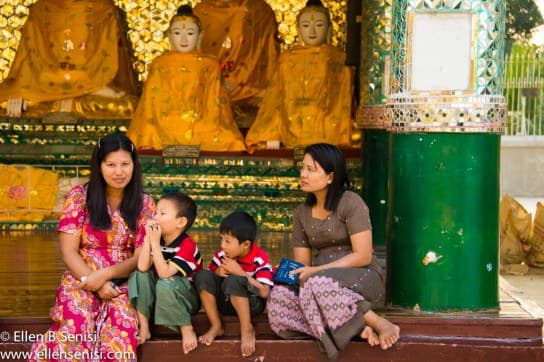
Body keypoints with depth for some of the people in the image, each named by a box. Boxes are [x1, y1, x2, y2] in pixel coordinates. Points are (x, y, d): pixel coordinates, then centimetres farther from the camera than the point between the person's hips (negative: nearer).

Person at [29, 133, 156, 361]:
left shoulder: (144, 203, 5)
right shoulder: (79, 197, 1)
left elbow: (142, 257, 0)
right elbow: (68, 252, -2)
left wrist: (104, 275, -16)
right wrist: (96, 284, -15)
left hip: (124, 285, 1)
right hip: (81, 281, -1)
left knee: (120, 338, -33)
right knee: (74, 334, -33)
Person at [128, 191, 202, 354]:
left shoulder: (187, 245, -23)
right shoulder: (158, 240, -3)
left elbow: (164, 274, -33)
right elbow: (143, 268, -18)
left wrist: (155, 243, -32)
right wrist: (148, 238, -23)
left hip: (187, 298, -7)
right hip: (160, 297, 7)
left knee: (164, 284, -36)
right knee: (138, 276, -15)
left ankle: (187, 329, -18)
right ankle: (144, 327, -15)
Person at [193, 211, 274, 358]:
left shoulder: (260, 259, -17)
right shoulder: (221, 254, -5)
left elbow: (264, 292, -25)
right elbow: (209, 278, 6)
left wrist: (240, 272, -28)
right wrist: (217, 272, -18)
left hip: (252, 304, -5)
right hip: (225, 302, 5)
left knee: (234, 281, -36)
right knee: (203, 276, -19)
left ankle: (247, 329, -20)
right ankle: (216, 326, -12)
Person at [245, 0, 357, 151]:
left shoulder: (338, 59, 9)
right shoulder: (287, 59, 14)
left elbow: (344, 101, 6)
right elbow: (275, 98, 10)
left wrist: (344, 138, -3)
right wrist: (271, 136, -1)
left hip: (327, 135, -1)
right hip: (294, 135, 1)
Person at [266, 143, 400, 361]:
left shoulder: (350, 203, -7)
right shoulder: (302, 213, 12)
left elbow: (363, 256, -14)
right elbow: (301, 265, 12)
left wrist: (316, 271, -19)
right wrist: (291, 272, -13)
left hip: (363, 279, -6)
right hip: (325, 280, 6)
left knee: (319, 283, -38)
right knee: (279, 298, -24)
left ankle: (380, 324, -21)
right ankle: (359, 328, -22)